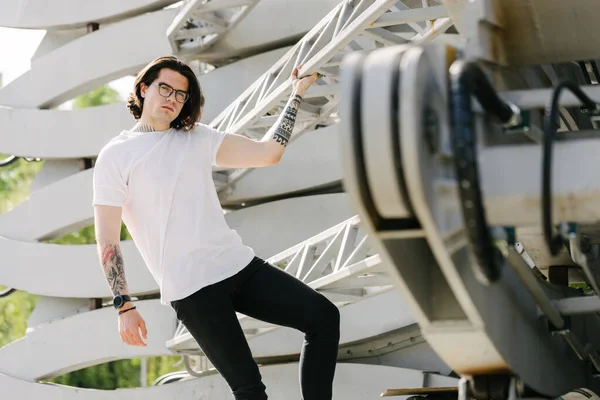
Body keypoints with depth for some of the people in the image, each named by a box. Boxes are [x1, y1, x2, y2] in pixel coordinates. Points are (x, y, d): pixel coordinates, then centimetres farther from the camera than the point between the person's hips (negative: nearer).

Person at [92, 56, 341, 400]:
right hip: (190, 289, -6)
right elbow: (107, 239, -4)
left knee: (323, 317, -1)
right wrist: (124, 306, -11)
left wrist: (298, 93, 10)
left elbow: (268, 153, 11)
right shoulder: (116, 155, -1)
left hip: (238, 264, 6)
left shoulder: (198, 139, 14)